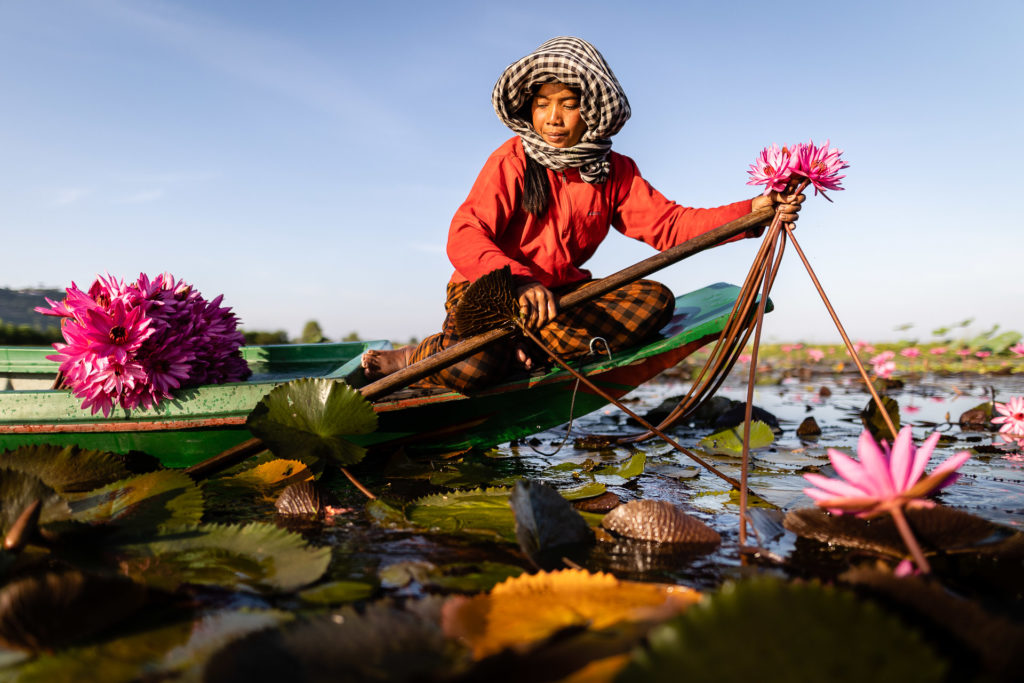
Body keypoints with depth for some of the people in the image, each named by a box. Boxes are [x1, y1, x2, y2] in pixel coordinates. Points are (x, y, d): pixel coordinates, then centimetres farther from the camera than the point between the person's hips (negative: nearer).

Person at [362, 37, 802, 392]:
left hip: (560, 293, 5)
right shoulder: (513, 161, -10)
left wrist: (750, 212, -15)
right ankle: (410, 360, -1)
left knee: (655, 299, -17)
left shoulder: (614, 172, 5)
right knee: (473, 369, -35)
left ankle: (528, 349, -24)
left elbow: (669, 225, -2)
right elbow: (463, 238, -20)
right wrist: (519, 280, -38)